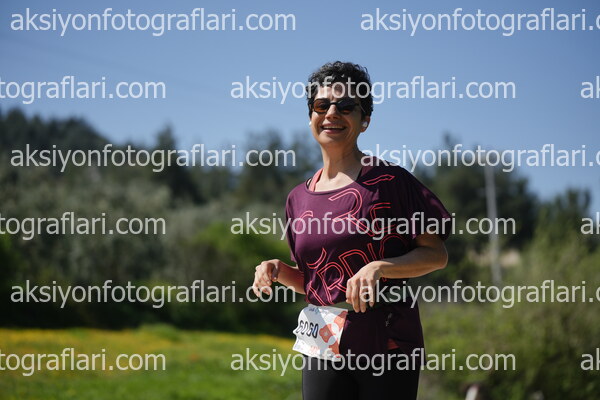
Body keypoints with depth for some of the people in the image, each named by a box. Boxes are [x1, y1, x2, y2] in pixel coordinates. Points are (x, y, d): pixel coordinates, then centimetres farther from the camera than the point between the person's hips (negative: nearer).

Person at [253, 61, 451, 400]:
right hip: (324, 348, 4)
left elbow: (437, 254, -4)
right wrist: (278, 270, 0)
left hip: (388, 345, -4)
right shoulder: (299, 198, 11)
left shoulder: (388, 180, -4)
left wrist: (379, 267, -19)